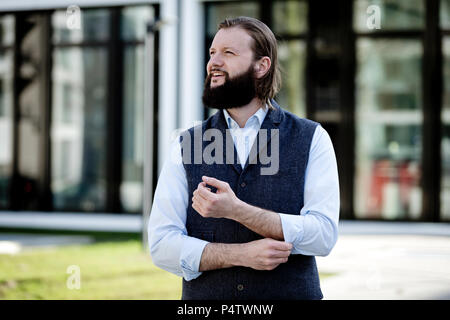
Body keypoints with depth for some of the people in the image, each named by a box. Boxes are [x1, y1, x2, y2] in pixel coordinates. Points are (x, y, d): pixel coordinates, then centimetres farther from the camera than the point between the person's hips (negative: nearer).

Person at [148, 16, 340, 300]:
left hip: (291, 292, -1)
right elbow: (162, 245, -5)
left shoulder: (312, 139, -2)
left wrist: (235, 210, -22)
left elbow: (324, 235, -13)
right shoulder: (186, 145, 2)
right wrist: (241, 254, -18)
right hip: (205, 296, 1)